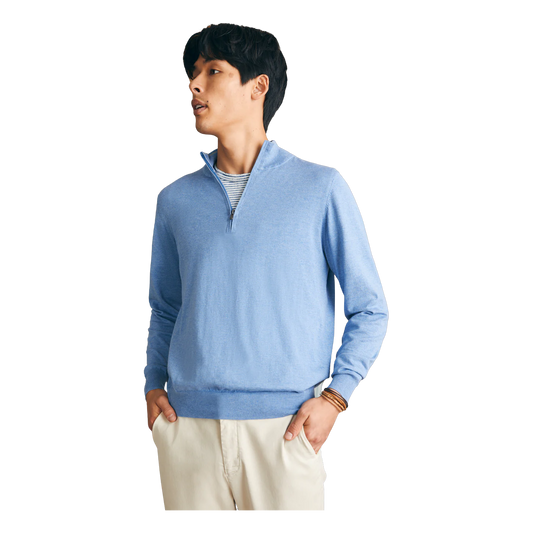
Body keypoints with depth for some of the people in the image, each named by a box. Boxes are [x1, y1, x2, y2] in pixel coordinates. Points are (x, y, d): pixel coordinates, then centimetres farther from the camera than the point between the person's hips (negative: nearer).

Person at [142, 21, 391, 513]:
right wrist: (153, 386, 6)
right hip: (187, 426, 3)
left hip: (286, 429, -2)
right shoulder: (175, 198, 11)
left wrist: (334, 398, -8)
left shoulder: (321, 187, 1)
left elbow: (370, 310, 4)